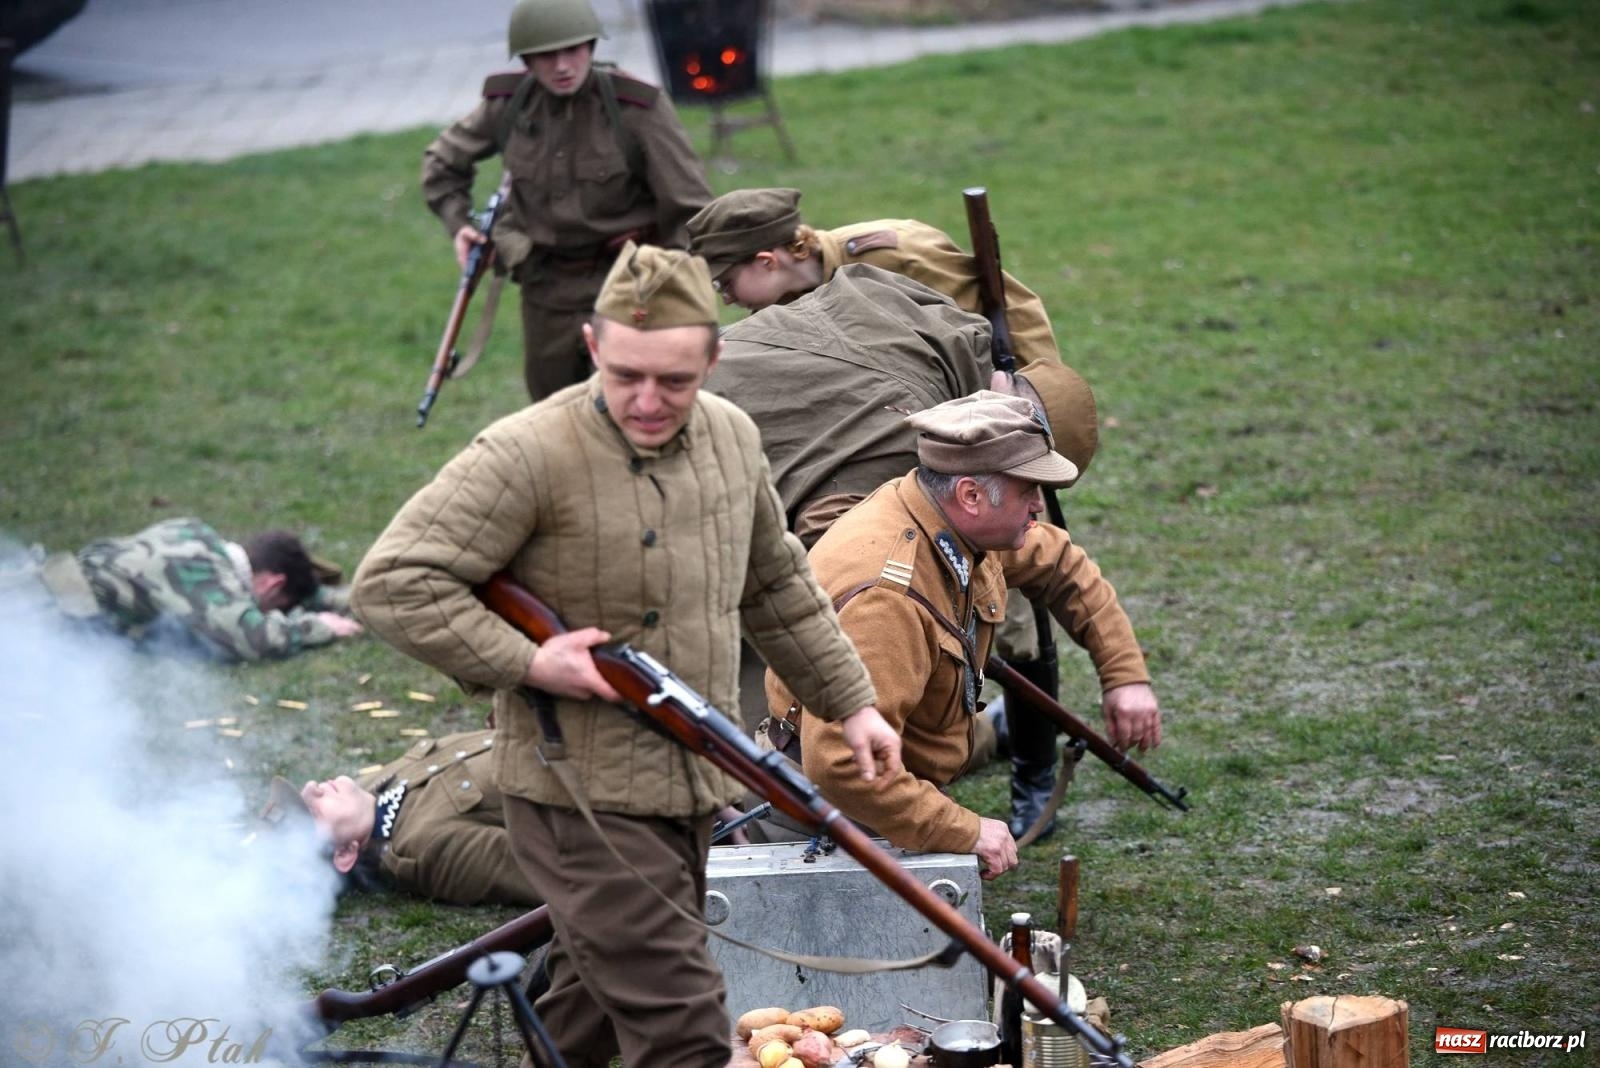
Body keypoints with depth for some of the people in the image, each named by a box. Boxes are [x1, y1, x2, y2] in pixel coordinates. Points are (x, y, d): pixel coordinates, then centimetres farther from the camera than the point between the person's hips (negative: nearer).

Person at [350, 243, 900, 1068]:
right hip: (581, 801, -7)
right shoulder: (530, 456, -18)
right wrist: (527, 664, -22)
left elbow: (776, 587, 22)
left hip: (690, 791, 7)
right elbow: (392, 583, -18)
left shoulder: (733, 437, 6)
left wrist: (850, 703, 21)